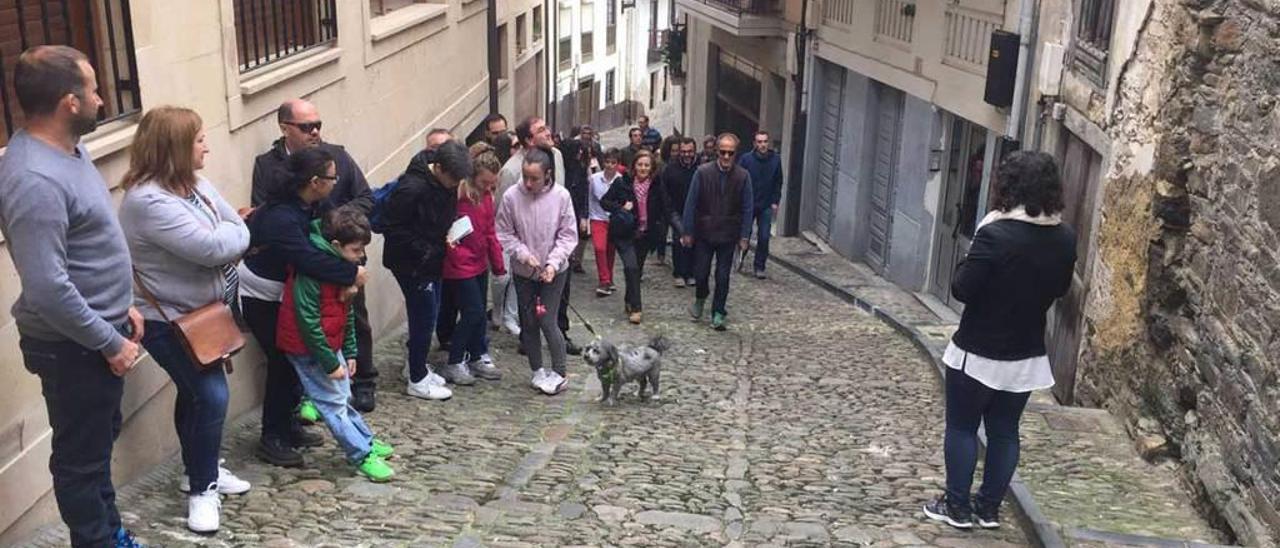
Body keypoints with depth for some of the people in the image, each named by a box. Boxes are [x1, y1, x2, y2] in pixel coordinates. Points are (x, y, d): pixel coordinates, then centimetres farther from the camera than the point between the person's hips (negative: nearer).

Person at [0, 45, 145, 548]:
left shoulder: (66, 148, 4)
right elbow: (48, 287, -30)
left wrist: (120, 306, 14)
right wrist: (109, 342, -21)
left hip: (99, 330, 10)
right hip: (72, 346, -10)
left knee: (101, 439, 24)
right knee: (81, 455, 9)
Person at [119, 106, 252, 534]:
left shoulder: (194, 183, 3)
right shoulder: (148, 201, -27)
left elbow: (239, 230, 2)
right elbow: (212, 248, -31)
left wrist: (223, 237, -16)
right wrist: (228, 233, -12)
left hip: (202, 311, 9)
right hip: (167, 320, -9)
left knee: (195, 392, 20)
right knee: (211, 395, -9)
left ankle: (199, 469, 37)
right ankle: (202, 490, 7)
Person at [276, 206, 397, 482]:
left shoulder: (342, 264, 4)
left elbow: (347, 312, 12)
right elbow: (308, 321, -25)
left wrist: (349, 352, 12)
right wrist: (330, 363, -20)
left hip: (331, 343, 9)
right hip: (308, 348, -9)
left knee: (343, 396, 19)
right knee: (333, 403, 0)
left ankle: (365, 441, 31)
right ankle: (363, 456, 6)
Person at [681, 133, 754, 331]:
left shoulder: (743, 176, -6)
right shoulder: (702, 173, -8)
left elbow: (747, 209, -1)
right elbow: (691, 204, -4)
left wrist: (744, 236, -4)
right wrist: (688, 232, -4)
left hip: (728, 235, 0)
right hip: (703, 233, 0)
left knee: (723, 277, 4)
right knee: (700, 273, 7)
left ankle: (718, 313, 18)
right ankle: (701, 297, 39)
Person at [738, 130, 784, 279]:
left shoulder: (776, 160, -3)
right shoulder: (746, 159, -10)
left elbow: (778, 183, 5)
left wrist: (775, 202, 0)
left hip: (766, 206, 1)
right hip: (747, 205, -1)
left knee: (764, 238, -2)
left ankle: (760, 267, 10)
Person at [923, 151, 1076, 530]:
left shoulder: (997, 234, -22)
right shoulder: (1065, 239, -2)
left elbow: (961, 289, -17)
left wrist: (980, 238, -8)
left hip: (978, 353, -5)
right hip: (1027, 357, 5)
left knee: (962, 428, 9)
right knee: (1004, 431, 15)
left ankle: (957, 507, 16)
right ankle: (989, 507, 24)